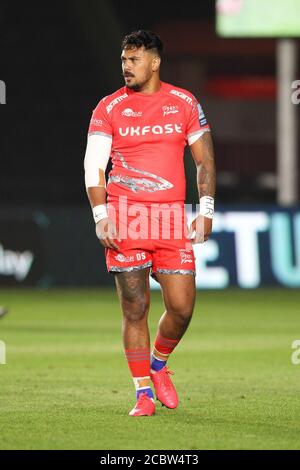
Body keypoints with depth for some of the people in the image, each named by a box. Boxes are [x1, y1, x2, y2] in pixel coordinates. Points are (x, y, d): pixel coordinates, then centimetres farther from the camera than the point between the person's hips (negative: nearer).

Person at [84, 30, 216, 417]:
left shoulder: (184, 103, 7)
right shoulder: (109, 108, 4)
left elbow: (205, 159, 10)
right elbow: (93, 166, 1)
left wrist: (206, 210, 1)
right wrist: (101, 217, -10)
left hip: (171, 217, 1)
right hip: (125, 216, -1)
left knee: (181, 307, -2)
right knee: (134, 308, -3)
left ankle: (158, 364, 28)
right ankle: (144, 392, 6)